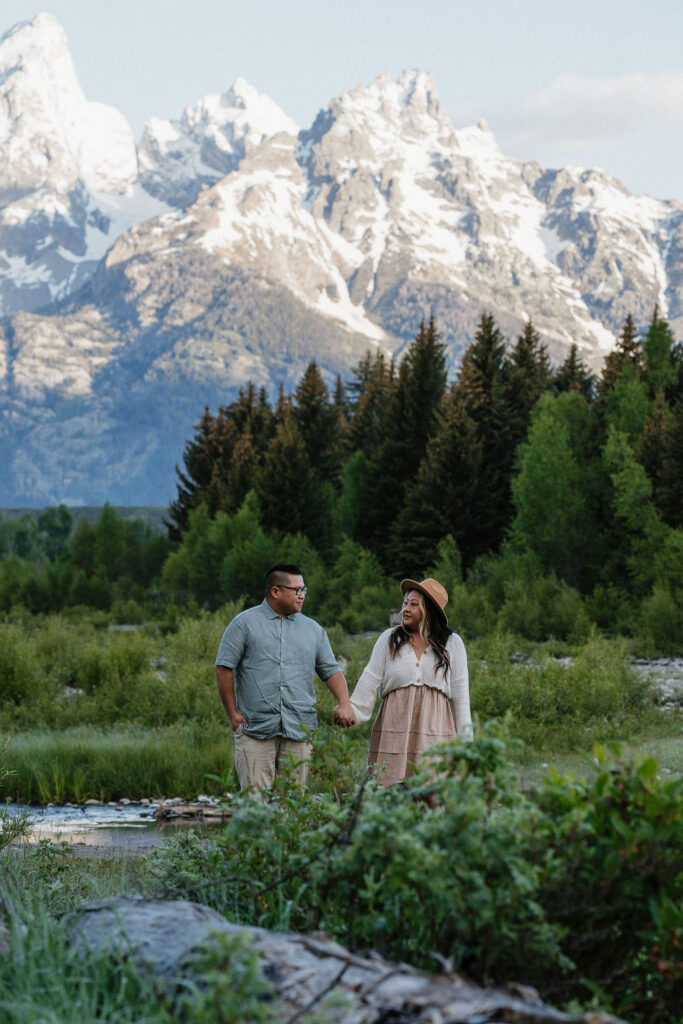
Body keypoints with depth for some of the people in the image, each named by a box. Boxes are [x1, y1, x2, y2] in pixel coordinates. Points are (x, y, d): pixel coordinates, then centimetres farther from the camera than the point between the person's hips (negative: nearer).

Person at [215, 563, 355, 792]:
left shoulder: (313, 629, 16)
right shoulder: (244, 623, 3)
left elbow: (331, 670, 15)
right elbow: (224, 668, 1)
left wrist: (344, 703, -3)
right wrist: (233, 714, -4)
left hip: (299, 730, 3)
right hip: (255, 729, -3)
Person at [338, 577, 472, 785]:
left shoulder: (452, 644, 8)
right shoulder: (389, 639, 10)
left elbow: (460, 696, 8)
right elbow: (370, 681, 5)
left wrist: (464, 742, 6)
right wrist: (350, 710, -11)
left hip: (435, 730, 0)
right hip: (395, 729, 1)